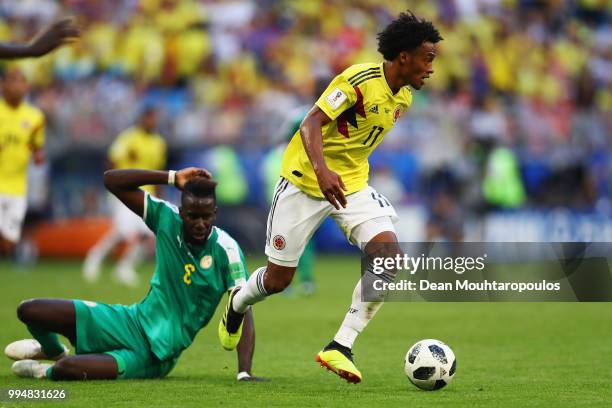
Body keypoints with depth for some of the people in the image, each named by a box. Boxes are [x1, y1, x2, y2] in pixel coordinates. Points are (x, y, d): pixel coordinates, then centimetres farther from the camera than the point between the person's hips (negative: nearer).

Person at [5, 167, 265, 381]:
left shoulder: (226, 250, -17)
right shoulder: (167, 219, -6)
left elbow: (243, 312, -18)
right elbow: (111, 180, -7)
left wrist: (244, 373, -29)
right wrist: (173, 178, -16)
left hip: (155, 357, -5)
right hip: (134, 322, 5)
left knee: (69, 369, -29)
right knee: (29, 311, -5)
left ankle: (47, 372, 12)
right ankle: (52, 349, 33)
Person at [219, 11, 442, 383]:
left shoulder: (403, 98, 3)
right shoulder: (359, 80, -21)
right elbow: (311, 123, -29)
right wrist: (321, 170, -44)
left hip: (352, 185, 6)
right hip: (305, 181, -6)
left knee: (390, 256, -19)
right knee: (278, 279, 3)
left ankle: (340, 347, -14)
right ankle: (238, 304, 40)